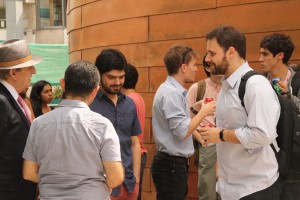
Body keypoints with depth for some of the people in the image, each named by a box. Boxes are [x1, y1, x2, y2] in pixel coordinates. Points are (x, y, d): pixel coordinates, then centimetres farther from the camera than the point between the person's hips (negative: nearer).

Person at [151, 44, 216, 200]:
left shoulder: (175, 91, 12)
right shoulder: (170, 93, -19)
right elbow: (182, 132, -22)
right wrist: (203, 112, -12)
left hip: (176, 163, 10)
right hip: (171, 165, -10)